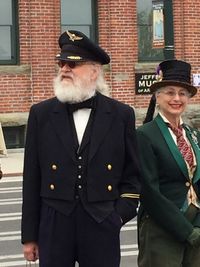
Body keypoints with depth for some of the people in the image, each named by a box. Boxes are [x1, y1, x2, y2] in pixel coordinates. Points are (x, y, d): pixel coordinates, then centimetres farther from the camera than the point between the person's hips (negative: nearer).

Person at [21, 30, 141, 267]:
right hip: (53, 225, 1)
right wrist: (29, 236, 3)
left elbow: (132, 174, 8)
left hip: (102, 227, 0)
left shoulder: (121, 115, 2)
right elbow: (32, 179, 4)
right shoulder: (41, 113, 3)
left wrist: (121, 214, -5)